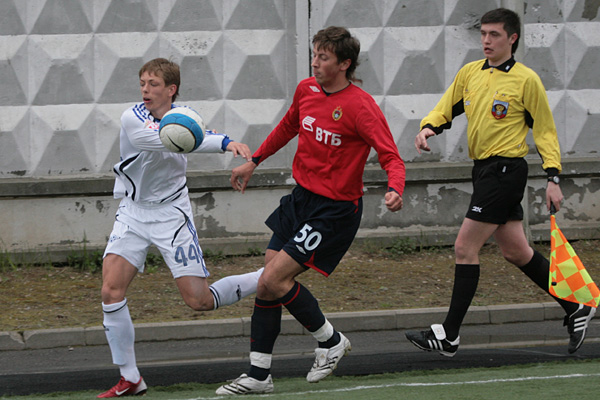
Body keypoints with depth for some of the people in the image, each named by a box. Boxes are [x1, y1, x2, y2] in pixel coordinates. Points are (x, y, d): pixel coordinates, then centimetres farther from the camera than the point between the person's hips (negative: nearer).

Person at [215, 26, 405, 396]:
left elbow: (392, 157, -22)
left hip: (336, 210, -7)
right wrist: (255, 161, 31)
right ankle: (259, 375, 11)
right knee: (267, 283, 3)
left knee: (273, 281, -14)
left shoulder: (360, 106, -19)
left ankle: (330, 340, 7)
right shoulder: (306, 90, 3)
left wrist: (395, 190, -42)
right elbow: (288, 127, 25)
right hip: (301, 199, 7)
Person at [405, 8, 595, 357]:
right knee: (516, 251, 12)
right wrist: (428, 128, -6)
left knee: (466, 247, -9)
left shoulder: (526, 80, -7)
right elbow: (445, 110, 17)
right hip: (485, 170, 7)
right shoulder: (469, 73, 9)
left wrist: (554, 178, -7)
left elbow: (545, 131, -2)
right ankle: (576, 309, 24)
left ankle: (449, 335, -4)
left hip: (505, 169, -7)